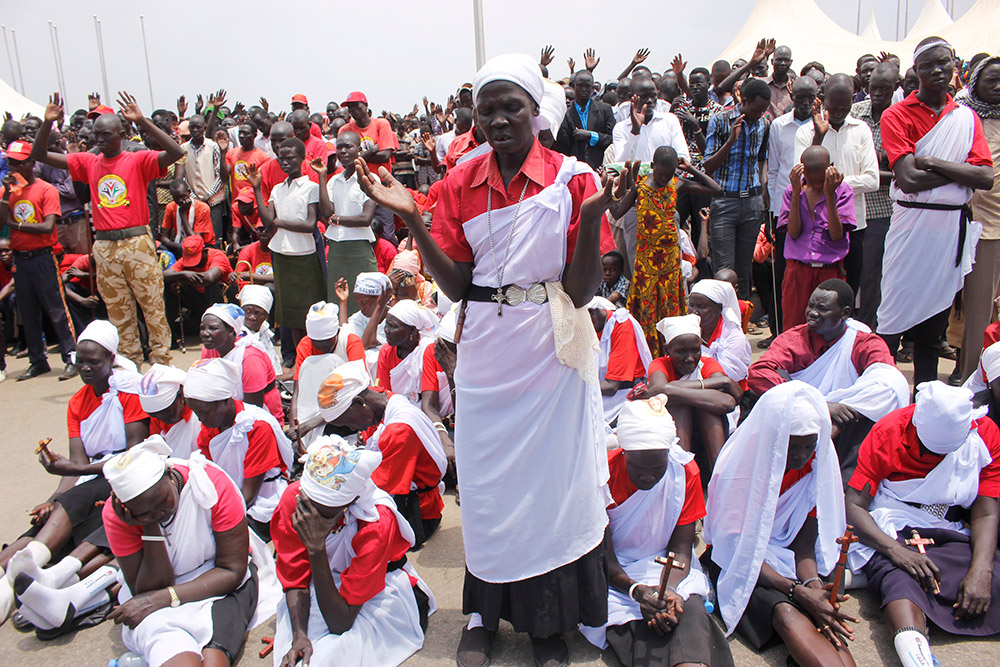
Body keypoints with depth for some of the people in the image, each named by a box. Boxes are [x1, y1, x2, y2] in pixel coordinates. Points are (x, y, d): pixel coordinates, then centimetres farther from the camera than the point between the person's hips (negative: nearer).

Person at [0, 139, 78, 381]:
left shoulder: (46, 190, -4)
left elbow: (48, 226, -14)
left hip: (43, 258, -6)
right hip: (20, 259, 6)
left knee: (56, 310, -5)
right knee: (28, 314, 10)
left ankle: (72, 358, -1)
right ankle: (37, 361, 18)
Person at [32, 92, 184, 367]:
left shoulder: (138, 160, -2)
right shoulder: (89, 163, 11)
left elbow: (176, 153, -19)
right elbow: (39, 155, 14)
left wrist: (142, 121, -22)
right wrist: (47, 123, -1)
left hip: (137, 243, -4)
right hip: (104, 247, 4)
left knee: (153, 306, 0)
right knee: (118, 312, 9)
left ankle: (161, 361, 9)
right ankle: (131, 364, 18)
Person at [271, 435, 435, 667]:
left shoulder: (377, 524, -34)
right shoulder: (293, 498, -23)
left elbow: (340, 623, -32)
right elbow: (294, 578, -12)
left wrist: (317, 549, -41)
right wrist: (299, 635, -29)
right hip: (328, 579, 4)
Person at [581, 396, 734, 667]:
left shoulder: (685, 471, -10)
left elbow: (681, 549, -7)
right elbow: (604, 555, -13)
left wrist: (669, 587, -29)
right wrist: (636, 590, -32)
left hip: (667, 568, 1)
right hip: (614, 573, -1)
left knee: (690, 610, -33)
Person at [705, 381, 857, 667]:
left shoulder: (819, 463, -6)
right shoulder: (739, 466, -19)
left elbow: (805, 544, -3)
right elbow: (740, 550, -17)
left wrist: (814, 585, -25)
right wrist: (799, 592, -30)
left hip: (787, 557, 4)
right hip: (744, 564, -4)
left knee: (827, 618, -29)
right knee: (786, 613, -34)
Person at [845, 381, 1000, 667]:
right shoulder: (887, 433, -9)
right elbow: (853, 505, -12)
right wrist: (896, 551, -29)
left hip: (951, 534, 4)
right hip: (891, 530, -3)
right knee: (900, 578, -38)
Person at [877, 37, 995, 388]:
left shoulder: (967, 118, 12)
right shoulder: (898, 115, -1)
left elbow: (986, 178, -2)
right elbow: (908, 178, -15)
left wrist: (933, 163, -11)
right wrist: (960, 170, -6)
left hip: (953, 226, 4)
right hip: (912, 224, -4)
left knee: (935, 321, 11)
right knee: (894, 318, -4)